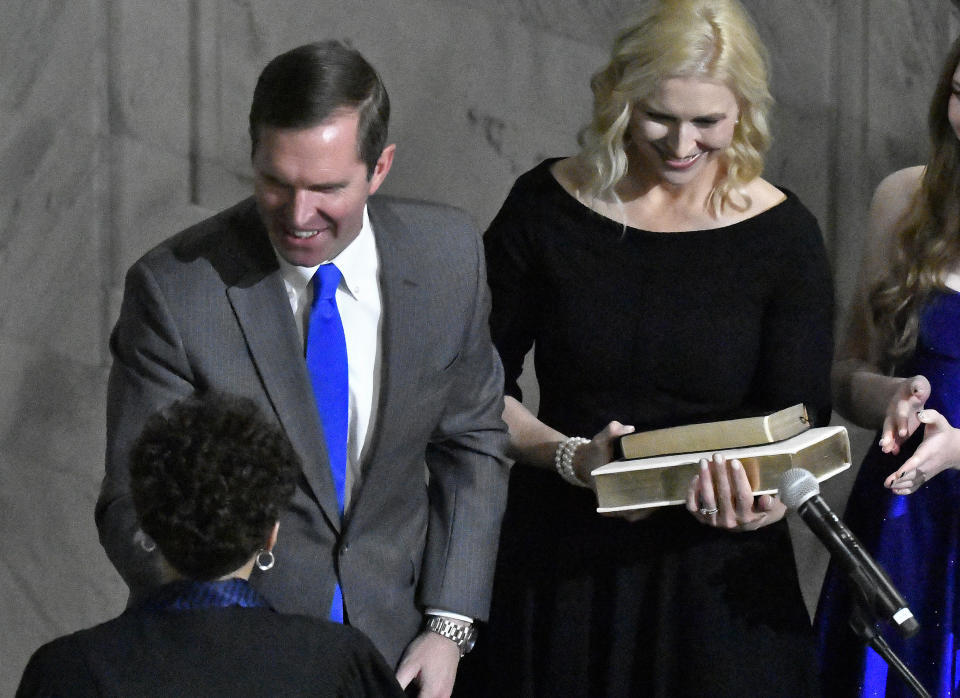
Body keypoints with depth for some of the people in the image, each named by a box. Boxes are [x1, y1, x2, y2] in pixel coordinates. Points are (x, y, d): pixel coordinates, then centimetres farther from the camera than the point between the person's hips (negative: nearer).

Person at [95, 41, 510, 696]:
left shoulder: (448, 254, -9)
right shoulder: (175, 289, -20)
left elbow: (470, 444, 2)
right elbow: (137, 509, -17)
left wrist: (448, 628, -6)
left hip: (397, 641, 3)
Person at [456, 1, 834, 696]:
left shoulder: (783, 234, -3)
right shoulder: (546, 207, -1)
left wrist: (769, 495, -26)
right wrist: (570, 456, -15)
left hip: (714, 579, -1)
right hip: (557, 569, 1)